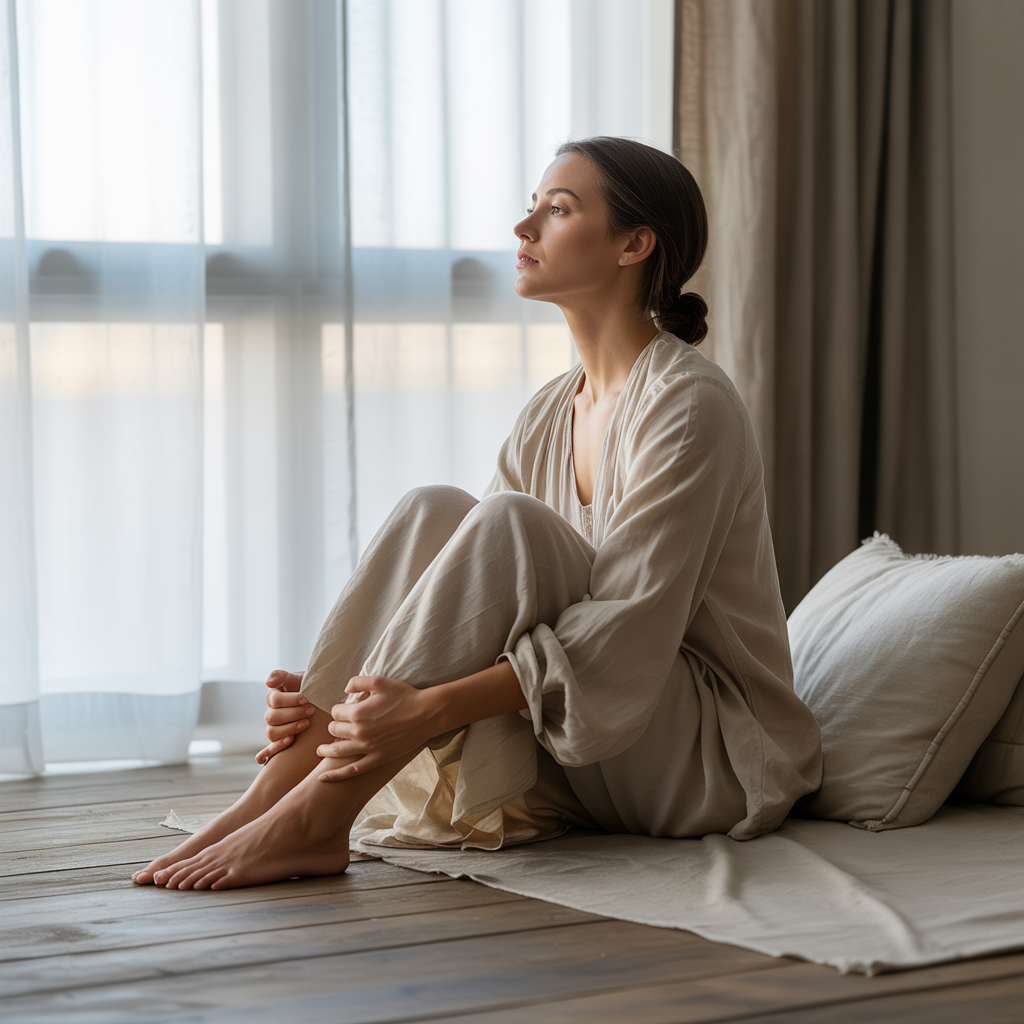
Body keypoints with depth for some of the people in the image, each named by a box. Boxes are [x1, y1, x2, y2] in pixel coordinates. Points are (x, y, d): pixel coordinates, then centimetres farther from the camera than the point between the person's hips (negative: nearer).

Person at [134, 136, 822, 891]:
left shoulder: (692, 404, -15)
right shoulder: (549, 416, 10)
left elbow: (626, 637, -24)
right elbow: (482, 602, 6)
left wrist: (428, 708, -34)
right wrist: (342, 704, -11)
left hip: (712, 756, -7)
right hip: (587, 769, 7)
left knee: (510, 523, -27)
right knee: (433, 511, -12)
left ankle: (317, 815, -30)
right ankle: (279, 787, -21)